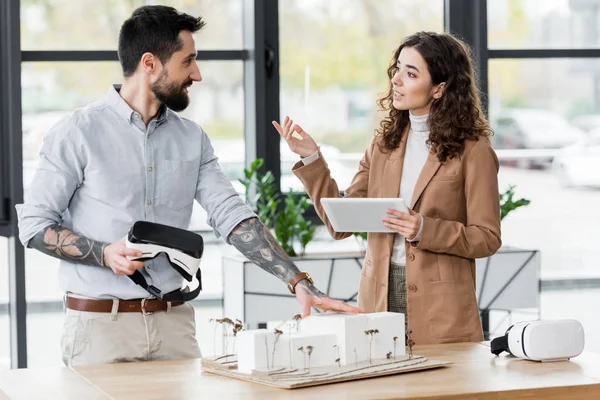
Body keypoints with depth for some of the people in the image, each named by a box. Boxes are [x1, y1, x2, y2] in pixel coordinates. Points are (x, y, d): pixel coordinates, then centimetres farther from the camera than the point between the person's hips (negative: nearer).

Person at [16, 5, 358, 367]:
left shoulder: (192, 139, 8)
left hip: (175, 321, 4)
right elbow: (34, 224, -4)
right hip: (100, 324, -4)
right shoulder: (77, 133, -6)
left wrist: (300, 282, -9)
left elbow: (231, 214, 2)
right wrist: (104, 253, -20)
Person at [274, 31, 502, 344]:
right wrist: (310, 158, -4)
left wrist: (425, 230, -20)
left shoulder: (472, 151, -5)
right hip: (378, 302, 4)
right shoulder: (384, 143, 9)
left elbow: (487, 239, -6)